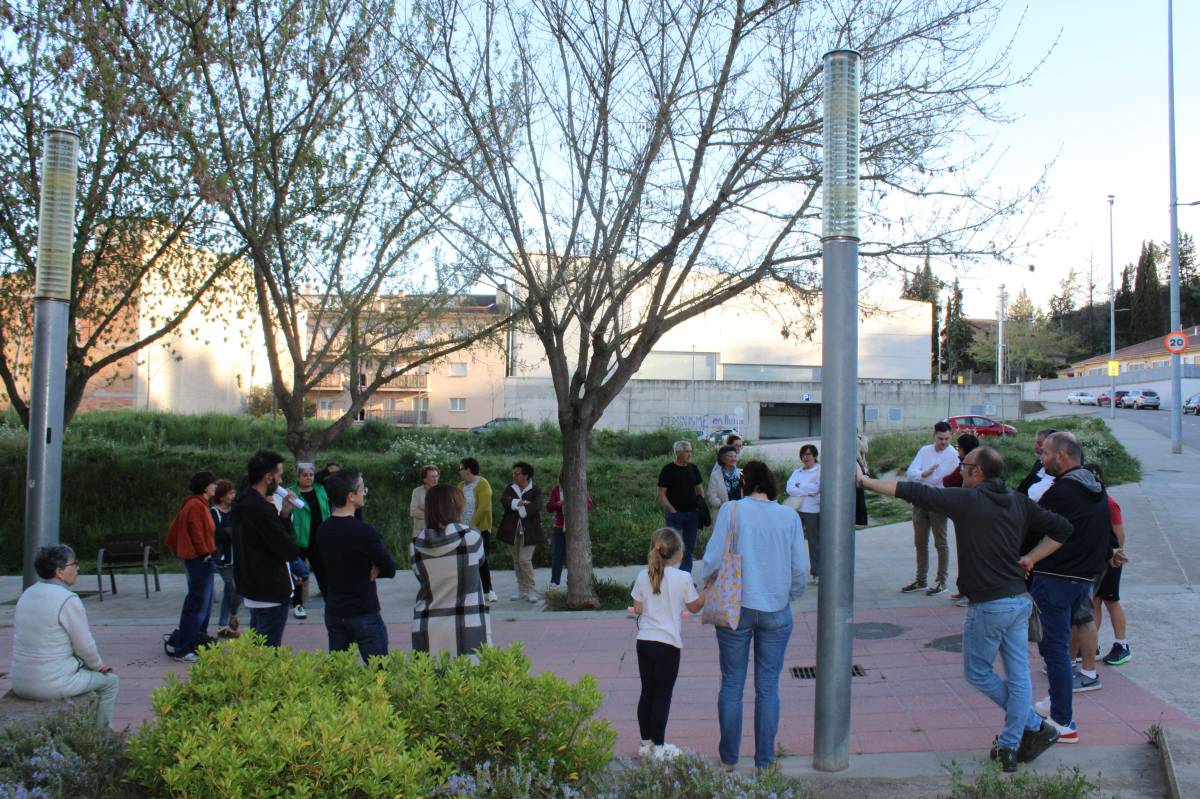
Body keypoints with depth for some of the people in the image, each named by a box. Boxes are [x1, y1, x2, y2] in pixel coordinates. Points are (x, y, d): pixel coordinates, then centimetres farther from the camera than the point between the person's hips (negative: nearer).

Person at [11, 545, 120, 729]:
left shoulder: (26, 595, 6)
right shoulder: (68, 600, -18)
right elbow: (85, 647, -13)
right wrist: (100, 665, 10)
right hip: (52, 685, -8)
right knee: (110, 681, 13)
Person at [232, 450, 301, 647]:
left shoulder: (245, 503, 9)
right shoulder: (261, 509, -22)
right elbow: (290, 552, -21)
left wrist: (284, 515, -2)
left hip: (253, 590, 10)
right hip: (271, 592, -10)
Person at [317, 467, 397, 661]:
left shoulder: (322, 530, 3)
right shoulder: (364, 531, -18)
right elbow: (390, 570, -11)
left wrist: (366, 569, -2)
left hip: (333, 611, 7)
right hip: (363, 613, -7)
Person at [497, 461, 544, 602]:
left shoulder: (536, 491, -5)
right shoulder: (510, 488, 8)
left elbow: (536, 507, -21)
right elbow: (504, 500, -11)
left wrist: (514, 506, -15)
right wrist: (519, 503, -26)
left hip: (529, 531, -5)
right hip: (513, 531, 5)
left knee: (525, 560, -12)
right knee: (516, 561, 10)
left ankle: (530, 591, 0)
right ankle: (522, 591, 20)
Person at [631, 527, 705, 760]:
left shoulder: (643, 576, -1)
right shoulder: (683, 578, -10)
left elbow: (638, 609, 3)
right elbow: (693, 607, 2)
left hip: (644, 641, 4)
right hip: (668, 644, -4)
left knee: (647, 692, 14)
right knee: (663, 696, 4)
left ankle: (645, 743, 22)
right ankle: (659, 747, 9)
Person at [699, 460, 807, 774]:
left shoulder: (731, 510, -7)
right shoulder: (790, 516, 0)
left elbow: (713, 559, -9)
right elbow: (801, 569, 1)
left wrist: (706, 589, 9)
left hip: (736, 608, -1)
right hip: (777, 611, 2)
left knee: (732, 685, 10)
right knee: (768, 687, 10)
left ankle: (729, 758, 19)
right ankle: (764, 761, 17)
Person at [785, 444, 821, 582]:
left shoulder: (821, 471, -2)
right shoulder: (797, 472, 15)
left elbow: (815, 488, -15)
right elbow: (789, 488, 0)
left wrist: (799, 487, -3)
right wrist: (808, 491, -10)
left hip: (813, 511, -5)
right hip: (796, 510, 5)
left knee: (815, 542, 2)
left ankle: (816, 573, 9)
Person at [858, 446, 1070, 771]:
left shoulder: (966, 500, -11)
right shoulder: (1019, 503, 7)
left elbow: (913, 492, -11)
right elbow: (1062, 528, 8)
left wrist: (865, 481, -4)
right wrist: (1028, 559, 8)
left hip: (988, 605, -7)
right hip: (1019, 600, 7)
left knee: (977, 672, 12)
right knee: (1018, 675, 11)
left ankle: (1035, 727, 18)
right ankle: (1010, 745, 17)